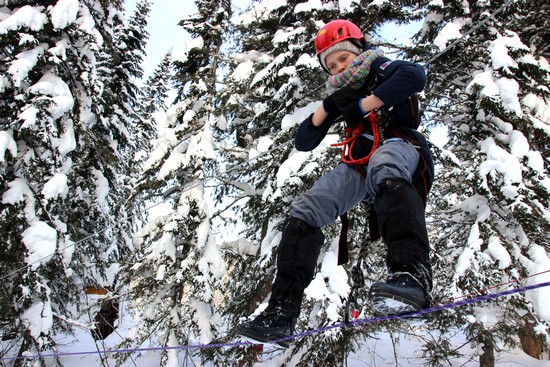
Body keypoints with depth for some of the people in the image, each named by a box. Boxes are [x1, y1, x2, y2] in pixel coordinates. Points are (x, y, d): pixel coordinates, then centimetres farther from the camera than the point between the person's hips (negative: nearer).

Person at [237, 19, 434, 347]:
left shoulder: (380, 68, 11)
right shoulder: (343, 95, 26)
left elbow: (416, 75, -15)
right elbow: (303, 142, 20)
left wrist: (363, 106, -13)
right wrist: (328, 107, 3)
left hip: (400, 149, -5)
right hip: (360, 167, 6)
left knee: (383, 163, -42)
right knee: (305, 211, -15)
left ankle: (412, 272, -61)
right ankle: (282, 311, -22)